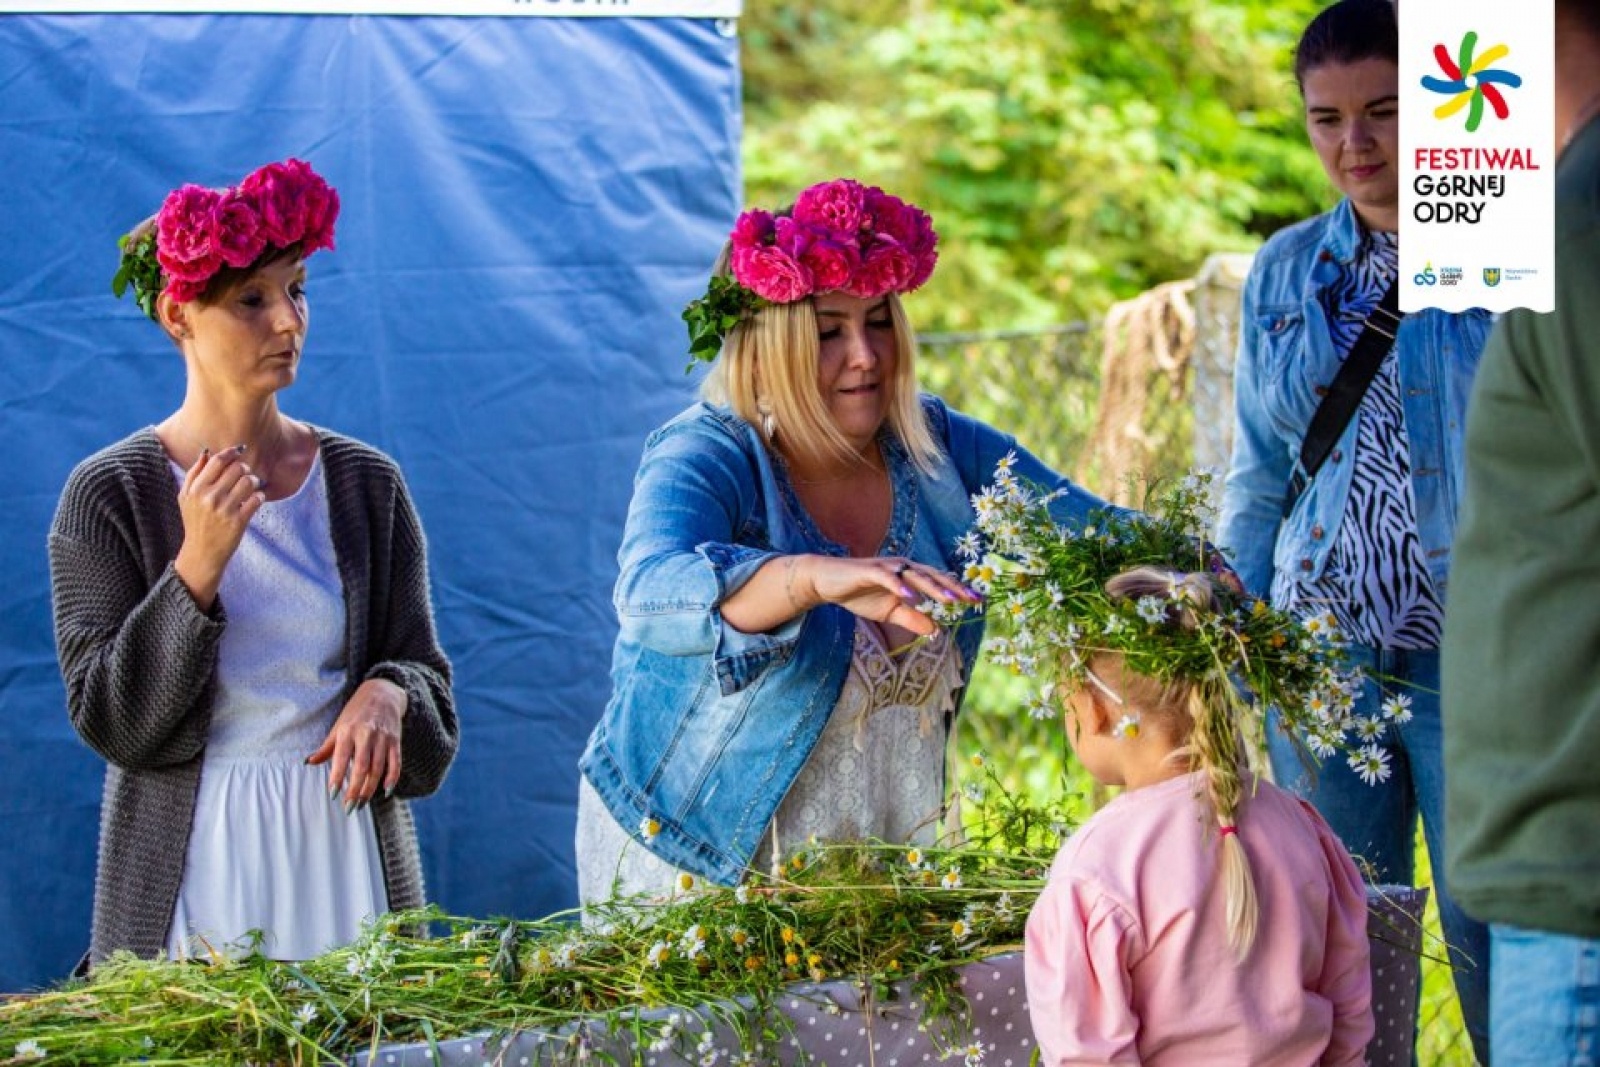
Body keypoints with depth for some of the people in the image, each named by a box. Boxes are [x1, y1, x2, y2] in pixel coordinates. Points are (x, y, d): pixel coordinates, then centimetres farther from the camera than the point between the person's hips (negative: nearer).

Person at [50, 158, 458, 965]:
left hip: (345, 849, 2)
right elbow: (108, 722, -7)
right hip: (194, 865, -2)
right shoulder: (109, 495, -2)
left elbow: (425, 678, 8)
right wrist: (197, 568, -18)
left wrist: (387, 695, -15)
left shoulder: (365, 483, 5)